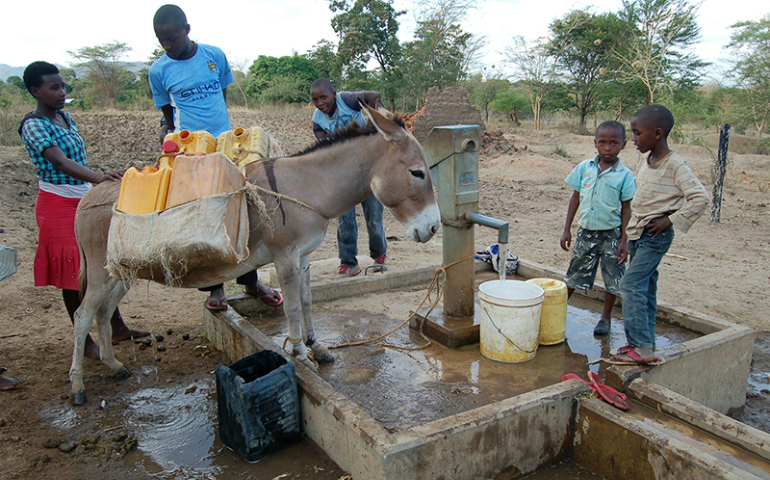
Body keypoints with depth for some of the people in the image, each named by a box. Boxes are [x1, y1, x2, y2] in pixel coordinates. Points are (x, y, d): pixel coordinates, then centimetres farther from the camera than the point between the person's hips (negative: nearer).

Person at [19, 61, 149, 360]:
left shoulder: (64, 117, 10)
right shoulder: (33, 126, -16)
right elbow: (60, 162, -32)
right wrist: (98, 178, -47)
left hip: (85, 199, 8)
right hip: (58, 204, -8)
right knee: (74, 272, 0)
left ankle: (117, 328, 23)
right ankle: (84, 341, 12)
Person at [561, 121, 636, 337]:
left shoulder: (624, 175, -8)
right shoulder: (584, 167, -1)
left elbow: (626, 208, -4)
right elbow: (576, 198, 5)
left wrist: (624, 240, -8)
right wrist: (567, 230, 3)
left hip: (611, 234, -1)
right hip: (586, 231, 2)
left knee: (613, 278, 9)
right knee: (575, 274, 11)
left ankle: (606, 317, 28)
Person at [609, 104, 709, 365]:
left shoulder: (675, 165, -16)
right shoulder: (645, 161, 8)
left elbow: (700, 198, -18)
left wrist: (670, 220, -16)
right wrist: (630, 232, 14)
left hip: (657, 236, -8)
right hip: (638, 233, 8)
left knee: (631, 285, -15)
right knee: (645, 288, 12)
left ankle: (641, 347, -11)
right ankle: (646, 343, 22)